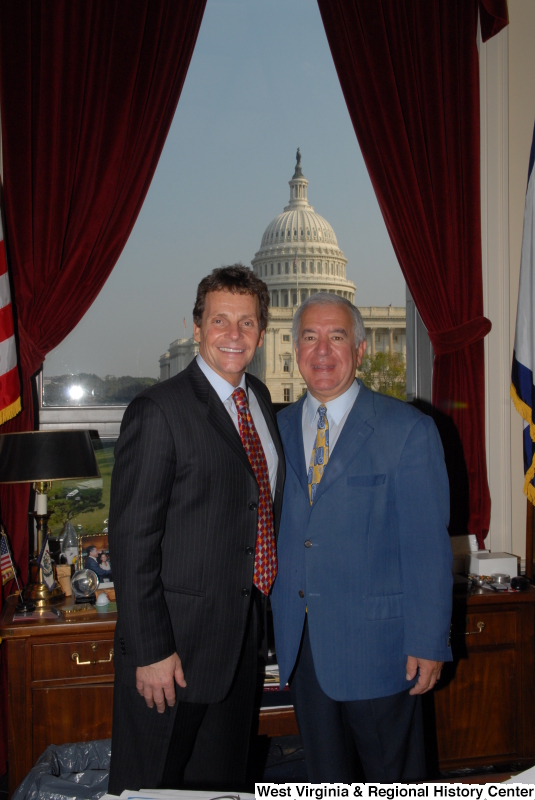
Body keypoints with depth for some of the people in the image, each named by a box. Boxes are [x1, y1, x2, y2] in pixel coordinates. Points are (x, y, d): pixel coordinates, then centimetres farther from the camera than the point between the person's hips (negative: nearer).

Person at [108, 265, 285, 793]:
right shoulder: (158, 411, -17)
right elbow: (132, 542, -18)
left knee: (224, 777, 23)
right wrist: (150, 650, -19)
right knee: (152, 783, 13)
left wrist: (261, 610, 12)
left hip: (244, 633, 7)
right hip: (177, 641, -7)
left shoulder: (259, 399, 7)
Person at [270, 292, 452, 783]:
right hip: (300, 643, 4)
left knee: (394, 778, 13)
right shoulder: (277, 429, 6)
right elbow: (272, 531, 9)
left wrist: (428, 643, -11)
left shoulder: (409, 430, -9)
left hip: (377, 641, -4)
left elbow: (428, 545, -10)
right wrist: (270, 623, 6)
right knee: (324, 775, 19)